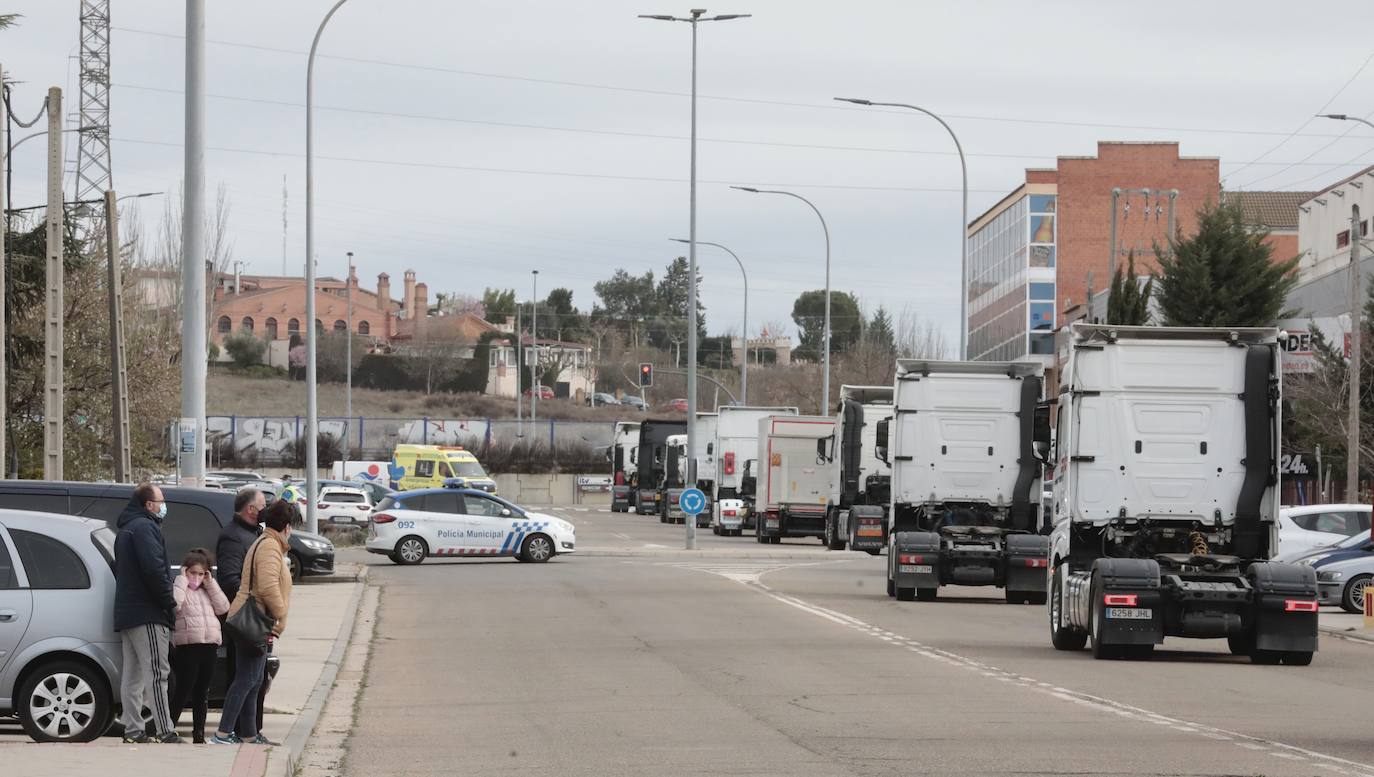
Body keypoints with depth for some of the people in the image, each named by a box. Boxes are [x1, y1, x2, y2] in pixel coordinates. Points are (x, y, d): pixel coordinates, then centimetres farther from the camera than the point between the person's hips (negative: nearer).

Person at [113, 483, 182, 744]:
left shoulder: (126, 529, 21)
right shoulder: (145, 527, -11)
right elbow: (154, 570, -21)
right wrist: (169, 603, -13)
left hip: (126, 613, 10)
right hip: (147, 614, -10)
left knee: (132, 674, 9)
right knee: (156, 673, -11)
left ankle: (133, 731, 10)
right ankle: (165, 733, -14)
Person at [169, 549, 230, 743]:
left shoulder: (207, 591, 21)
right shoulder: (181, 589, 1)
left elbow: (223, 607, 10)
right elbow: (174, 603, -20)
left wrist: (210, 584, 7)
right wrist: (182, 580, -10)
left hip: (209, 646, 6)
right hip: (187, 646, -6)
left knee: (202, 692, 9)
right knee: (184, 690, -8)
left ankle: (199, 732, 13)